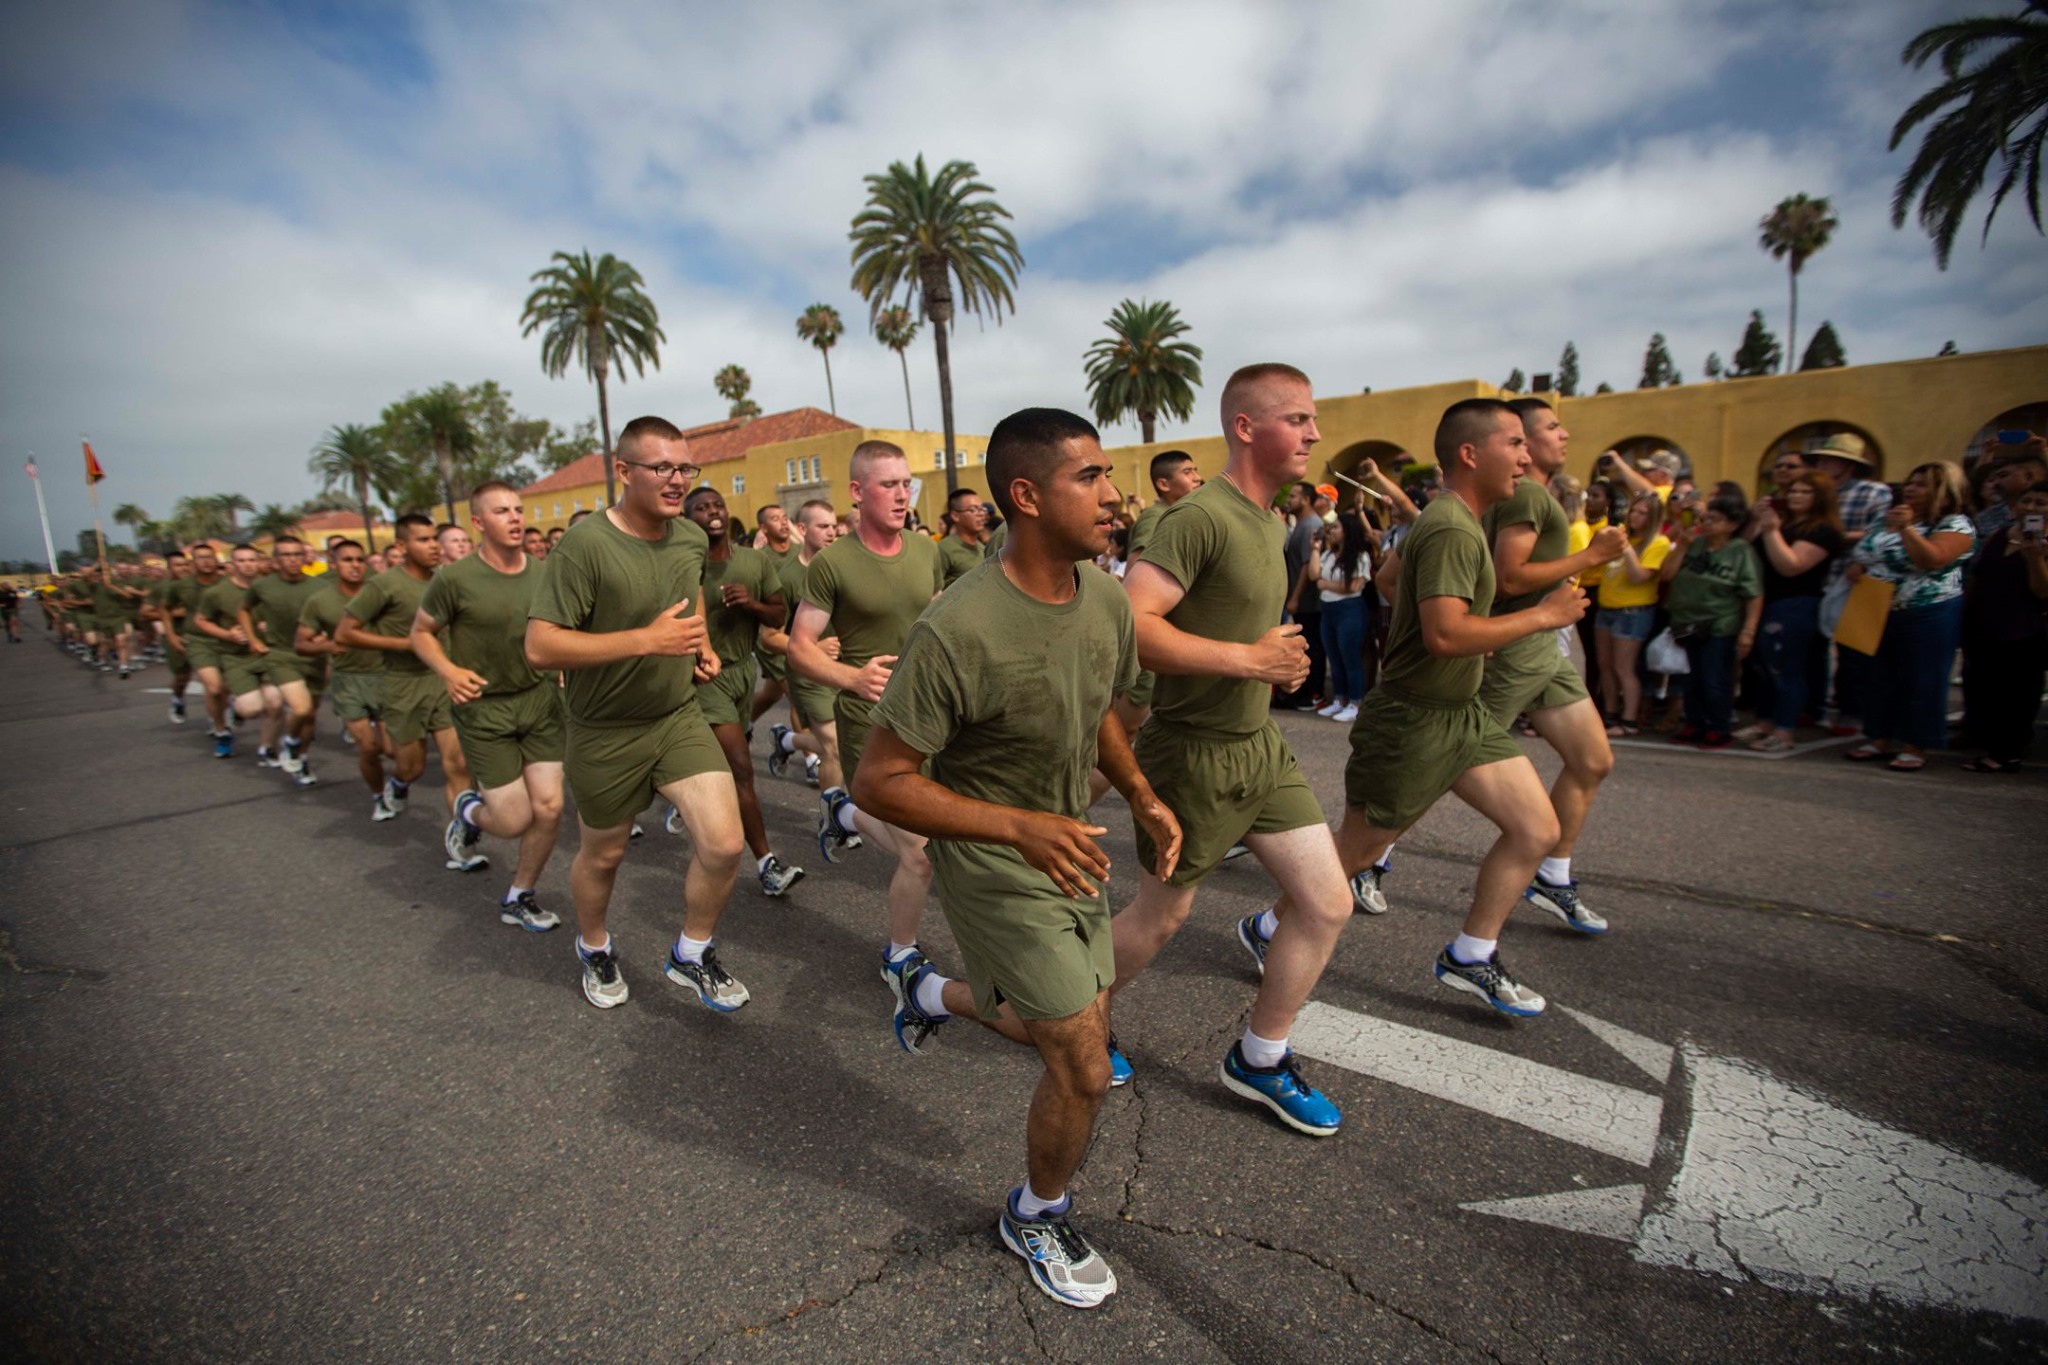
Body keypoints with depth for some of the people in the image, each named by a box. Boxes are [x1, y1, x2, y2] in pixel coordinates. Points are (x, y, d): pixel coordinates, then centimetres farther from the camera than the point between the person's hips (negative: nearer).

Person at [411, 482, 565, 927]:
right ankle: (469, 810, 35)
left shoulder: (543, 574, -1)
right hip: (482, 707, -3)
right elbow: (420, 632, 1)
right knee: (515, 820, -3)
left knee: (549, 808, -1)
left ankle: (518, 898, 24)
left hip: (539, 698, 4)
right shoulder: (455, 578, -11)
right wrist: (447, 670, -17)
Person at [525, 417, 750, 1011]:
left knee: (724, 846, -9)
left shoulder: (692, 537, -1)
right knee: (603, 855, 17)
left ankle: (692, 956, 19)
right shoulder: (586, 543, -20)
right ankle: (594, 948, 49)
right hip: (607, 732, -4)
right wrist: (646, 639, -29)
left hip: (681, 716, 4)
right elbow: (539, 646, -25)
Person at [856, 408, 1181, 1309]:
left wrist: (1141, 794, -2)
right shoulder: (956, 631, -28)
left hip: (1070, 851, 7)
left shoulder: (1106, 600, -6)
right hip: (994, 865, -7)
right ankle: (1036, 1219, 32)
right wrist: (1019, 827, -32)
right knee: (1086, 1070, -1)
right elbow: (877, 783, -23)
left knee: (1070, 1041, 19)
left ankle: (937, 994, 46)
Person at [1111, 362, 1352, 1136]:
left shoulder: (1272, 524, 11)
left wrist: (1284, 662, 7)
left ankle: (1259, 1059, 29)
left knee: (1329, 904, 8)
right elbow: (1130, 624, -30)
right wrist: (1250, 659, -26)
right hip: (1193, 753, -8)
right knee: (1161, 918, 9)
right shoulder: (1200, 516, -20)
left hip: (1259, 742, 9)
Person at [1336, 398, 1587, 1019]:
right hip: (1413, 722, -10)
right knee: (1354, 853, 4)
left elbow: (1395, 580, 25)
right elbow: (1446, 635, -31)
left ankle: (1469, 957, 21)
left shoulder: (1457, 521, 13)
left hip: (1463, 712, 10)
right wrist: (1542, 615, -20)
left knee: (1538, 829, 8)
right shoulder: (1452, 530, -21)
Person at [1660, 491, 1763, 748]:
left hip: (1721, 629, -5)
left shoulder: (1741, 551, -8)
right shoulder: (1695, 544, 5)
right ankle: (1694, 725, 26)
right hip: (1689, 625, 5)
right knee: (1692, 681, 14)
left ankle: (1720, 729, 15)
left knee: (1716, 683, 1)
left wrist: (1748, 631, -16)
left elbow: (1754, 595, -11)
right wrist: (1682, 544, -8)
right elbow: (1667, 574, -2)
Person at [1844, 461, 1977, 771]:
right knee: (1879, 678, 11)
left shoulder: (1956, 525, -7)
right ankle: (1880, 740, 20)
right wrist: (1855, 568, 1)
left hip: (1928, 618, -6)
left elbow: (1932, 560, -23)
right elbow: (1861, 551, 21)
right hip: (1878, 615, 7)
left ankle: (1915, 748, 8)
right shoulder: (1889, 518, 12)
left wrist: (1906, 528, -28)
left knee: (1922, 682, 0)